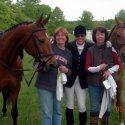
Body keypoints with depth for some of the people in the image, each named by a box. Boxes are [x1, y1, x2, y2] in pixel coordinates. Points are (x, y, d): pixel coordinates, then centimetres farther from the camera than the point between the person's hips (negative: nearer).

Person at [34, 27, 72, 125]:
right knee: (47, 113, 0)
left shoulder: (68, 53, 8)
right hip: (45, 85, -5)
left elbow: (71, 71, 12)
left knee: (57, 112, 18)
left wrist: (66, 70, -9)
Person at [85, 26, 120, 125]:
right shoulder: (90, 50, -5)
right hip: (94, 83, -1)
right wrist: (98, 68, -24)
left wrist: (110, 70, -15)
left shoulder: (110, 49, -2)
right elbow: (88, 68, -8)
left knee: (107, 107, 13)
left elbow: (118, 64, 2)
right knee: (95, 107, 8)